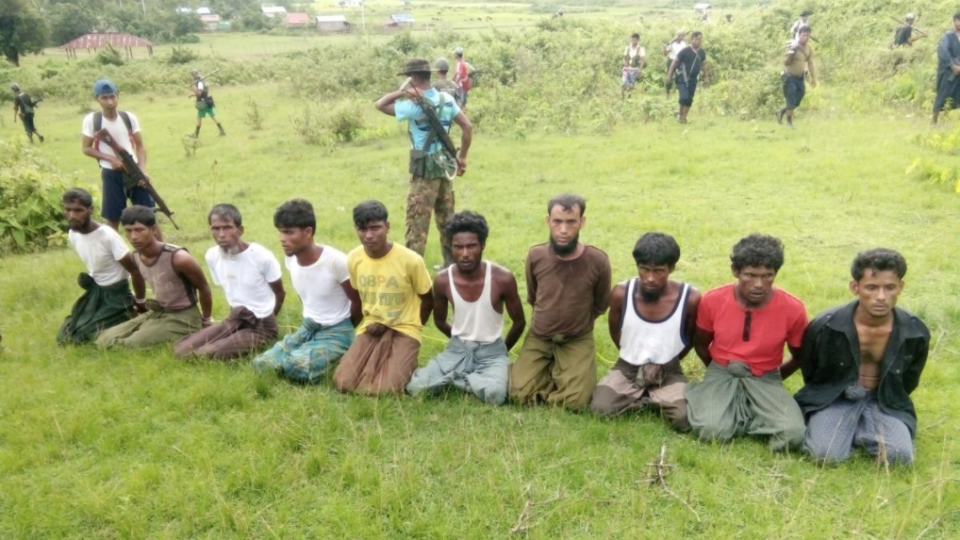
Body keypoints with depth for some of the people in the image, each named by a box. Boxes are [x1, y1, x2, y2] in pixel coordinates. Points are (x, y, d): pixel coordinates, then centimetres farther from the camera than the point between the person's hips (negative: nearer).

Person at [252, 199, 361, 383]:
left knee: (297, 367, -30)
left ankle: (333, 360, -3)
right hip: (308, 328, 7)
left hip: (336, 333, -7)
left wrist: (343, 331, 3)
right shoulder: (290, 259, -3)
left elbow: (358, 302, -12)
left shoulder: (336, 261, -23)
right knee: (262, 363, -8)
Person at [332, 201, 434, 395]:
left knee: (387, 388, -24)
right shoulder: (353, 259, -5)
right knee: (343, 383, -16)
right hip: (371, 329, 4)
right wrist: (371, 321, 1)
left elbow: (428, 300, -2)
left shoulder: (410, 260, -17)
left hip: (404, 330, -3)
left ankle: (405, 363, 9)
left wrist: (411, 328, 0)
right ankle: (380, 361, 12)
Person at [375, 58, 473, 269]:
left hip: (425, 170, -7)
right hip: (445, 166, 7)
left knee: (417, 222, -1)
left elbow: (380, 105, -9)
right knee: (447, 219, 17)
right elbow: (467, 127, 7)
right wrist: (462, 157, 12)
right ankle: (452, 264, 27)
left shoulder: (414, 105, -17)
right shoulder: (447, 99, 3)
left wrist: (402, 92, -15)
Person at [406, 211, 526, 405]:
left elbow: (519, 322, -1)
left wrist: (503, 351, 10)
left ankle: (457, 377, -3)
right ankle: (469, 376, 3)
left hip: (492, 351, -2)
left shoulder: (502, 278, -18)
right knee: (415, 387, -19)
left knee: (495, 394, -33)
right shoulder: (442, 280, -11)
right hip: (457, 349, 2)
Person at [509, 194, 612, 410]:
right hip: (538, 337, 2)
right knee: (520, 393, -15)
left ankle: (556, 371, 12)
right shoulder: (535, 256, -12)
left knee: (576, 400, -20)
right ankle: (551, 369, 14)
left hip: (578, 340, -1)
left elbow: (600, 306, 3)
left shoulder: (598, 261, -17)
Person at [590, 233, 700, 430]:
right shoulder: (621, 294, -16)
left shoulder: (690, 298, -19)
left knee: (684, 419, -27)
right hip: (628, 367, 2)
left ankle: (652, 399, 2)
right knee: (600, 408, -23)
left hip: (668, 372, -1)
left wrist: (665, 365, 3)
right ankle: (657, 399, -1)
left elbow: (691, 339, 1)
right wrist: (633, 360, 7)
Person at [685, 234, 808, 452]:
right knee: (711, 430, -29)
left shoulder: (792, 309, -14)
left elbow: (800, 356, 6)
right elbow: (701, 344, 7)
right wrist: (721, 374, 8)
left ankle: (738, 415, -1)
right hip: (722, 374, 0)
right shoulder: (712, 301, -13)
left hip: (765, 379, 0)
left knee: (793, 434, -27)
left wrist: (776, 377, 8)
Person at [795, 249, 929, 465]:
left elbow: (909, 381, 9)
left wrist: (886, 402, 6)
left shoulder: (916, 332, -10)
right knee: (827, 454, -27)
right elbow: (809, 372, 1)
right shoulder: (825, 326, -18)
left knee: (899, 454, -24)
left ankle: (858, 430, 3)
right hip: (833, 397, -2)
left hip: (885, 401, 3)